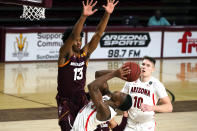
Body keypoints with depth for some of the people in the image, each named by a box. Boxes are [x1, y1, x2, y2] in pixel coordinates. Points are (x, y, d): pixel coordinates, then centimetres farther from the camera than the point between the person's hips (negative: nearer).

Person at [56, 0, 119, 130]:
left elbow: (98, 34, -7)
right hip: (65, 100, -4)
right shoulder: (65, 54, -13)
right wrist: (83, 17, -45)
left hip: (81, 97, 5)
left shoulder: (85, 53, 1)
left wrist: (107, 14, -18)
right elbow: (73, 35, -30)